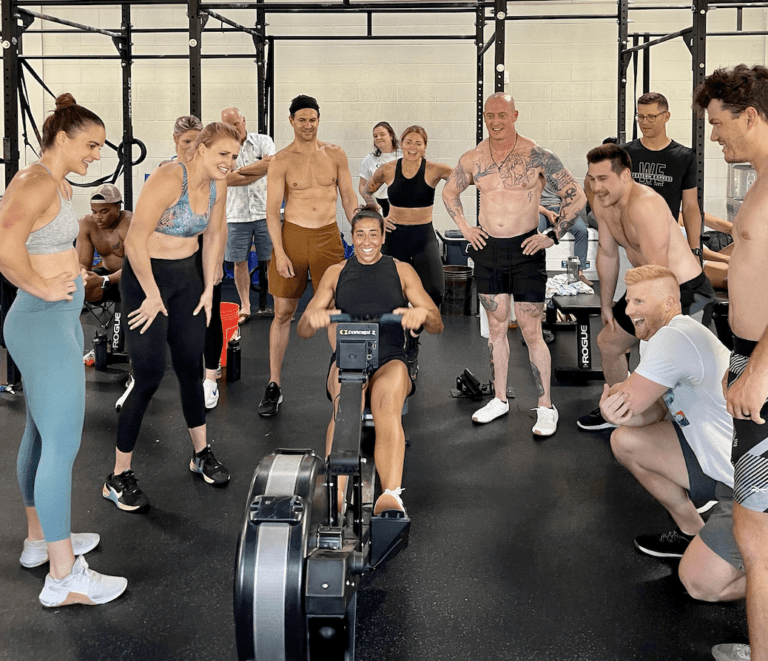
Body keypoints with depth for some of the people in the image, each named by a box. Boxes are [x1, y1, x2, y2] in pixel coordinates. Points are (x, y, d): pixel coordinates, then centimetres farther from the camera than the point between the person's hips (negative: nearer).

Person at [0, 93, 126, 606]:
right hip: (46, 325, -11)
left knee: (42, 434, 19)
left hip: (57, 323, 11)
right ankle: (64, 577, 0)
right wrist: (43, 287, -20)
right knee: (63, 445, -7)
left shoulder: (58, 183, 13)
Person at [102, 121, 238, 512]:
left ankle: (201, 454, 31)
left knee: (190, 368, 14)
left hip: (187, 276, 7)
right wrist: (153, 295, -17)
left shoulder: (217, 185, -1)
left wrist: (208, 288, 12)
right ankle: (118, 477, 5)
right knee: (150, 376, -7)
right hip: (147, 277, -7)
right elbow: (135, 242, -25)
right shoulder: (168, 180, -24)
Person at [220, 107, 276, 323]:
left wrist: (241, 170, -10)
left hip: (265, 211, -1)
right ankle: (245, 306, 15)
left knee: (271, 259, 1)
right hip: (236, 214, 1)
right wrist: (260, 170, -8)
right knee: (239, 261, 5)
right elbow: (228, 179, -10)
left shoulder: (263, 141, 4)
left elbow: (272, 164, -15)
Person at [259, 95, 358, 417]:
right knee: (283, 312, 2)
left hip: (328, 237, 2)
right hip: (292, 236, -1)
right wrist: (279, 252, -13)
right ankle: (274, 387, 10)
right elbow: (272, 210, -4)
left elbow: (349, 198, 11)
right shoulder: (281, 161, -3)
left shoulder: (335, 154, 5)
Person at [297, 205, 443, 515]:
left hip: (390, 360, -1)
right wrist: (313, 317, -12)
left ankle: (390, 496, -55)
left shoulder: (402, 271, 17)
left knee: (387, 400, -38)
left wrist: (423, 313, -16)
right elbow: (303, 331, 14)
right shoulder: (336, 273, 20)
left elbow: (437, 325, 10)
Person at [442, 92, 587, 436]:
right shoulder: (472, 159, 3)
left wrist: (553, 236, -8)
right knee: (496, 327, 13)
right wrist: (464, 227, 10)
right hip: (487, 250, 4)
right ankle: (500, 399, 25)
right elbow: (449, 192, 21)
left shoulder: (537, 156, -9)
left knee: (531, 332, -3)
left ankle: (546, 407, 8)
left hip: (525, 251, -4)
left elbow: (576, 195, -5)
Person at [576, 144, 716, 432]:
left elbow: (658, 271, -31)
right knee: (608, 343, 21)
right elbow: (607, 254, 10)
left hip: (684, 289, -10)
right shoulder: (601, 202, -2)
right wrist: (606, 305, 16)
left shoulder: (645, 205, -31)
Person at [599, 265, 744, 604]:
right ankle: (693, 532, 19)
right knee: (625, 440, 4)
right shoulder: (654, 338, 8)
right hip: (717, 461, 10)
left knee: (701, 583, -14)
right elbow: (653, 412, 4)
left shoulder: (673, 339, -24)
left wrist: (612, 393, 2)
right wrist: (621, 409, -18)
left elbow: (628, 399, -22)